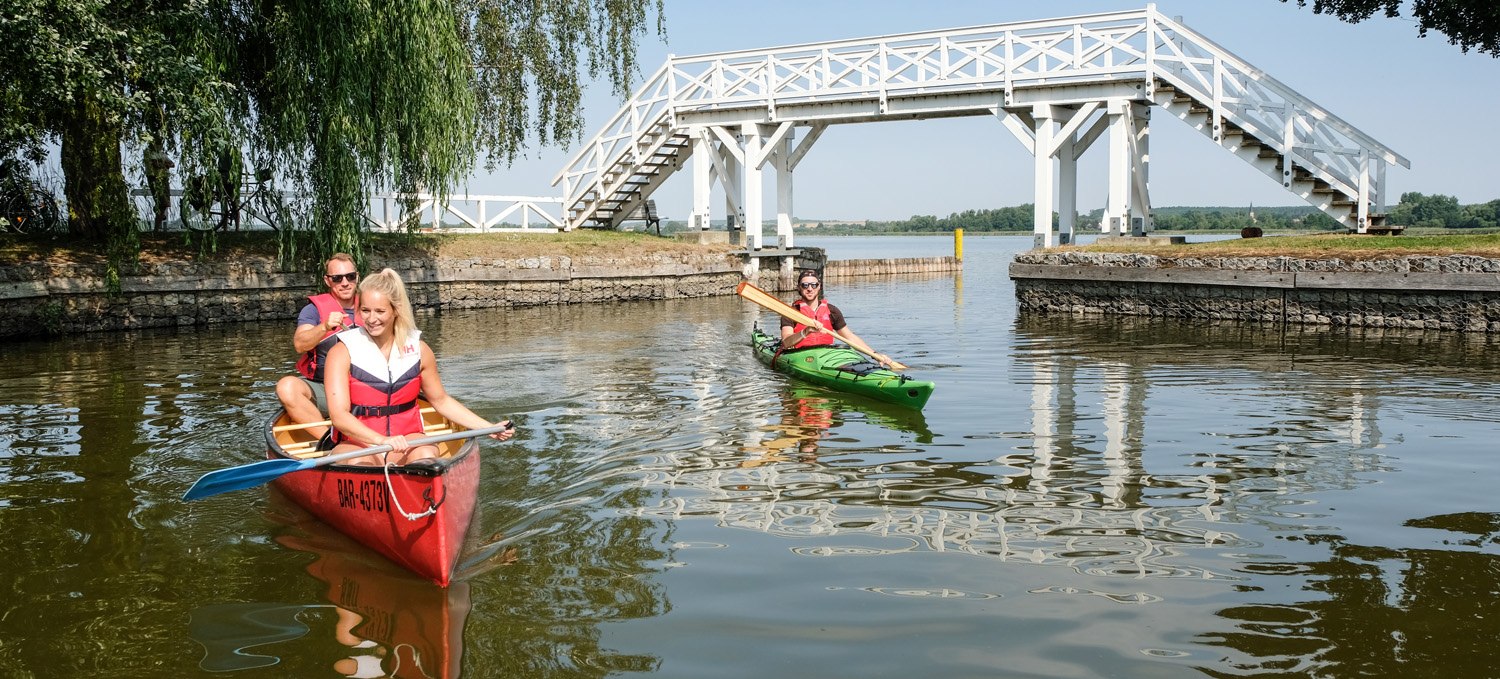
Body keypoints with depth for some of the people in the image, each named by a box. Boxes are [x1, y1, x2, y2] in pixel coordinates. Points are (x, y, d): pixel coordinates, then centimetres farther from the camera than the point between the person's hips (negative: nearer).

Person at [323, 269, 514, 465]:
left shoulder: (418, 349, 6)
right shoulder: (342, 352, -6)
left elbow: (441, 400, 17)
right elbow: (339, 415, -16)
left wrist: (489, 428, 10)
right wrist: (382, 440, -33)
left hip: (408, 438, 3)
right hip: (357, 443, -3)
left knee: (426, 455, -32)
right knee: (358, 463, -37)